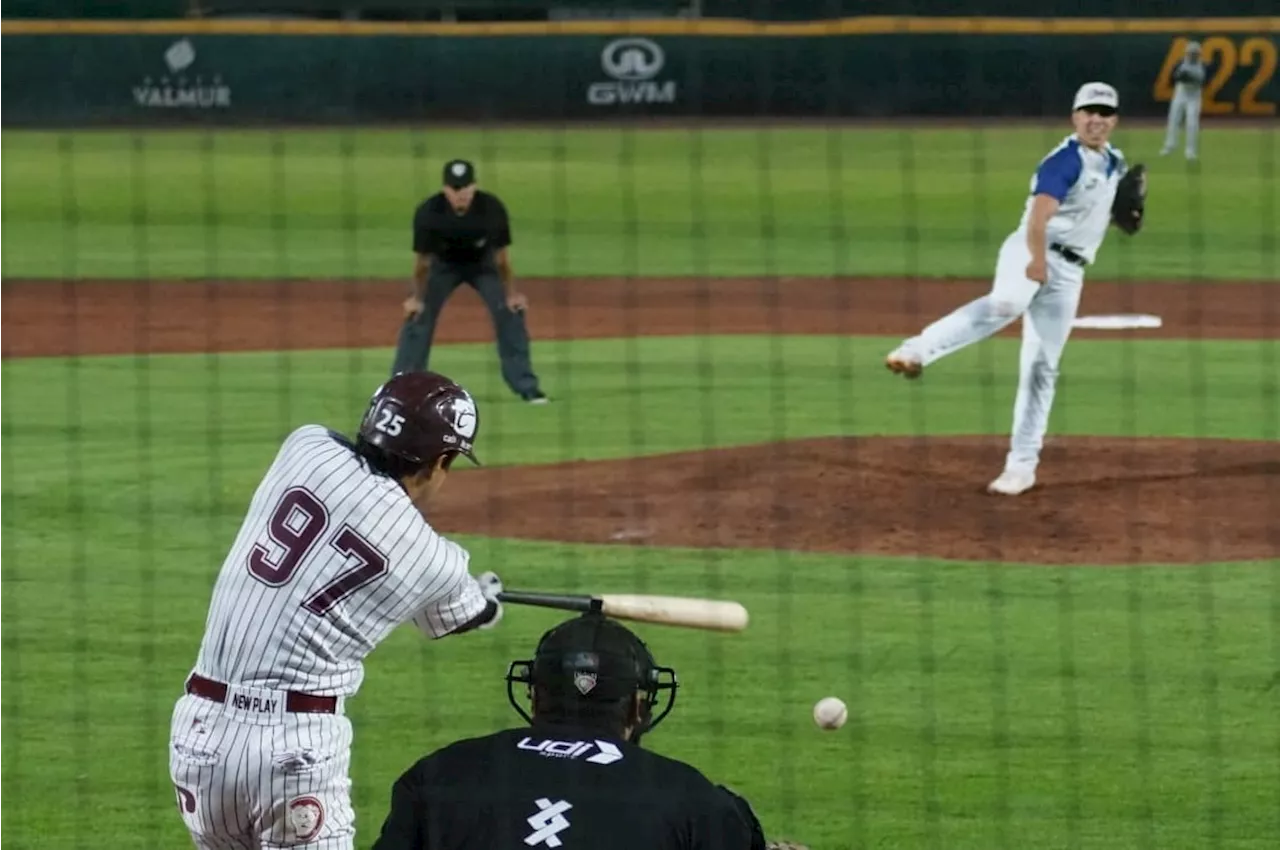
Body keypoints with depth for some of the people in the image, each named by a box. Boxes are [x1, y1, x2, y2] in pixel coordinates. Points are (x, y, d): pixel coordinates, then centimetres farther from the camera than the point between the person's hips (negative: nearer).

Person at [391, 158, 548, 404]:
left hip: (483, 263, 0)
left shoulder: (492, 208, -31)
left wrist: (511, 293, -19)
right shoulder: (428, 213, -31)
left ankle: (526, 385, 0)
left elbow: (501, 254, -19)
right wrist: (417, 297, -14)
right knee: (417, 314, -11)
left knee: (511, 312, -11)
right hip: (443, 264, 0)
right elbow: (422, 258, -17)